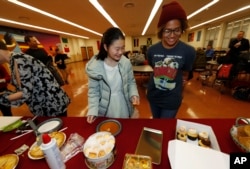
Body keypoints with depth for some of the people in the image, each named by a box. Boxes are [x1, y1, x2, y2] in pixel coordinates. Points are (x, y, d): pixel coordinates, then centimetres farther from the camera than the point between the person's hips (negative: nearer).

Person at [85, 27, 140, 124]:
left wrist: (134, 94, -15)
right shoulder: (94, 66, -16)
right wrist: (92, 111, -16)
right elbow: (93, 91, -7)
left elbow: (131, 82, 2)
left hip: (124, 108, 2)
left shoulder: (126, 63, -10)